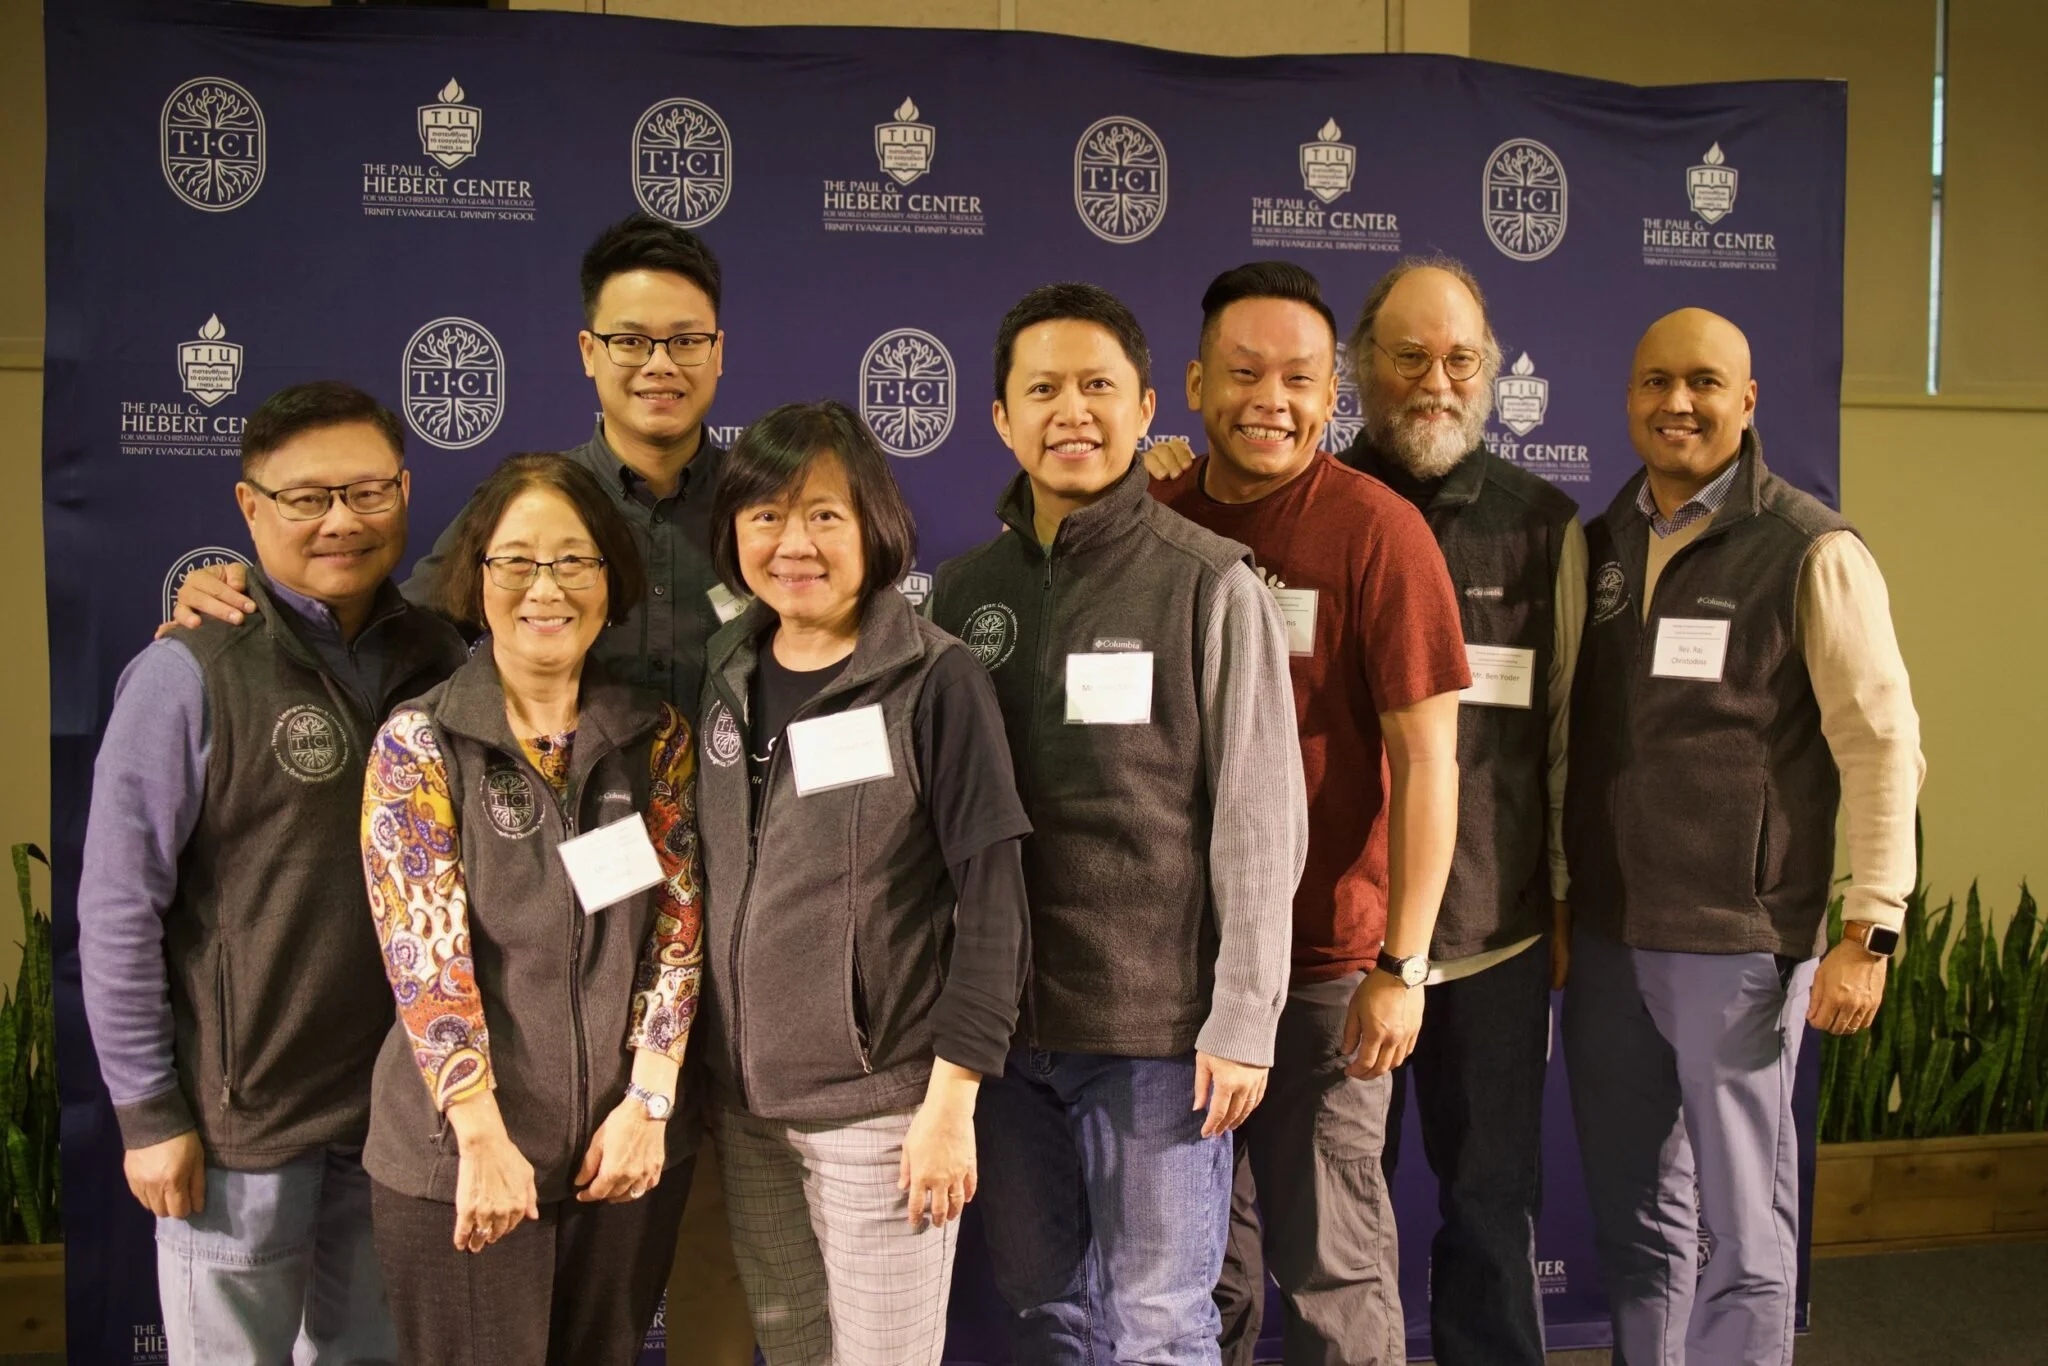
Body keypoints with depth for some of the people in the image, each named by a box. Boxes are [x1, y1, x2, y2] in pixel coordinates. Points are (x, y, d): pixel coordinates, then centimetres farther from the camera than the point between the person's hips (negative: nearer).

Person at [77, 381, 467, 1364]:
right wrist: (147, 1112, -10)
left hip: (400, 1100, 4)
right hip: (242, 1110, -4)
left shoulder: (436, 659, 2)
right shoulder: (191, 675, -12)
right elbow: (118, 910, -10)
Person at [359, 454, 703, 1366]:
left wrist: (646, 1103, -9)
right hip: (459, 1160, -2)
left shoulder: (656, 737, 3)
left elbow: (679, 929, 0)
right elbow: (425, 955, -12)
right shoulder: (418, 743, -5)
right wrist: (484, 1138, -17)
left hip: (627, 1150, 3)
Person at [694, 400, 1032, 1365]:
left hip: (884, 1105, -5)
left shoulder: (937, 685, -11)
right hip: (747, 1103, 5)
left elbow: (992, 902, -12)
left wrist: (951, 1101, -15)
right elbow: (706, 882, 12)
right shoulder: (725, 675, 5)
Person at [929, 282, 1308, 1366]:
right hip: (1000, 1021, 4)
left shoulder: (1210, 585, -5)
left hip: (1159, 1028, -4)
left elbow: (1260, 818, -7)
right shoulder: (964, 589, 7)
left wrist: (1243, 1019, -10)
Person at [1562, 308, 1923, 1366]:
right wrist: (1556, 901, 11)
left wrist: (1869, 931, -12)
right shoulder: (1599, 545, 9)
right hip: (1606, 934, 5)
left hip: (1740, 941, -5)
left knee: (1740, 1225, 4)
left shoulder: (1811, 553, -6)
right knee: (1635, 1214, 15)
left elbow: (1884, 746, -8)